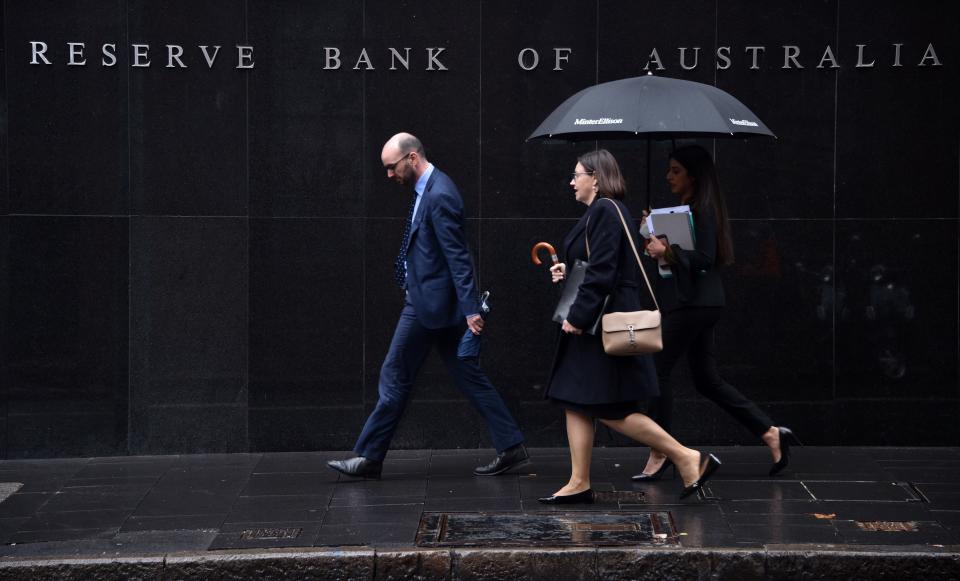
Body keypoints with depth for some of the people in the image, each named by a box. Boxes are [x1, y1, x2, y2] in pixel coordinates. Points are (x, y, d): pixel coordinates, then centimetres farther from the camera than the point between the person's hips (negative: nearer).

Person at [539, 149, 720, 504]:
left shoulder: (604, 211, -15)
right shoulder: (604, 210, 17)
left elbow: (601, 273, -22)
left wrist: (578, 316, -22)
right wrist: (567, 273, 11)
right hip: (594, 327, 11)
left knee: (609, 410, -8)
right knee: (575, 404, 9)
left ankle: (688, 459, -4)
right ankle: (579, 484, 12)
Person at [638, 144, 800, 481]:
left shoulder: (703, 209, -11)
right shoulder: (686, 208, 18)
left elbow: (705, 258, -19)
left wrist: (667, 252, -25)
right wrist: (657, 242, 8)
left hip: (694, 303, -10)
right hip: (693, 302, 10)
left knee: (657, 371, -6)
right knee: (707, 380, 11)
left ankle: (659, 454, 1)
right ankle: (771, 432, 10)